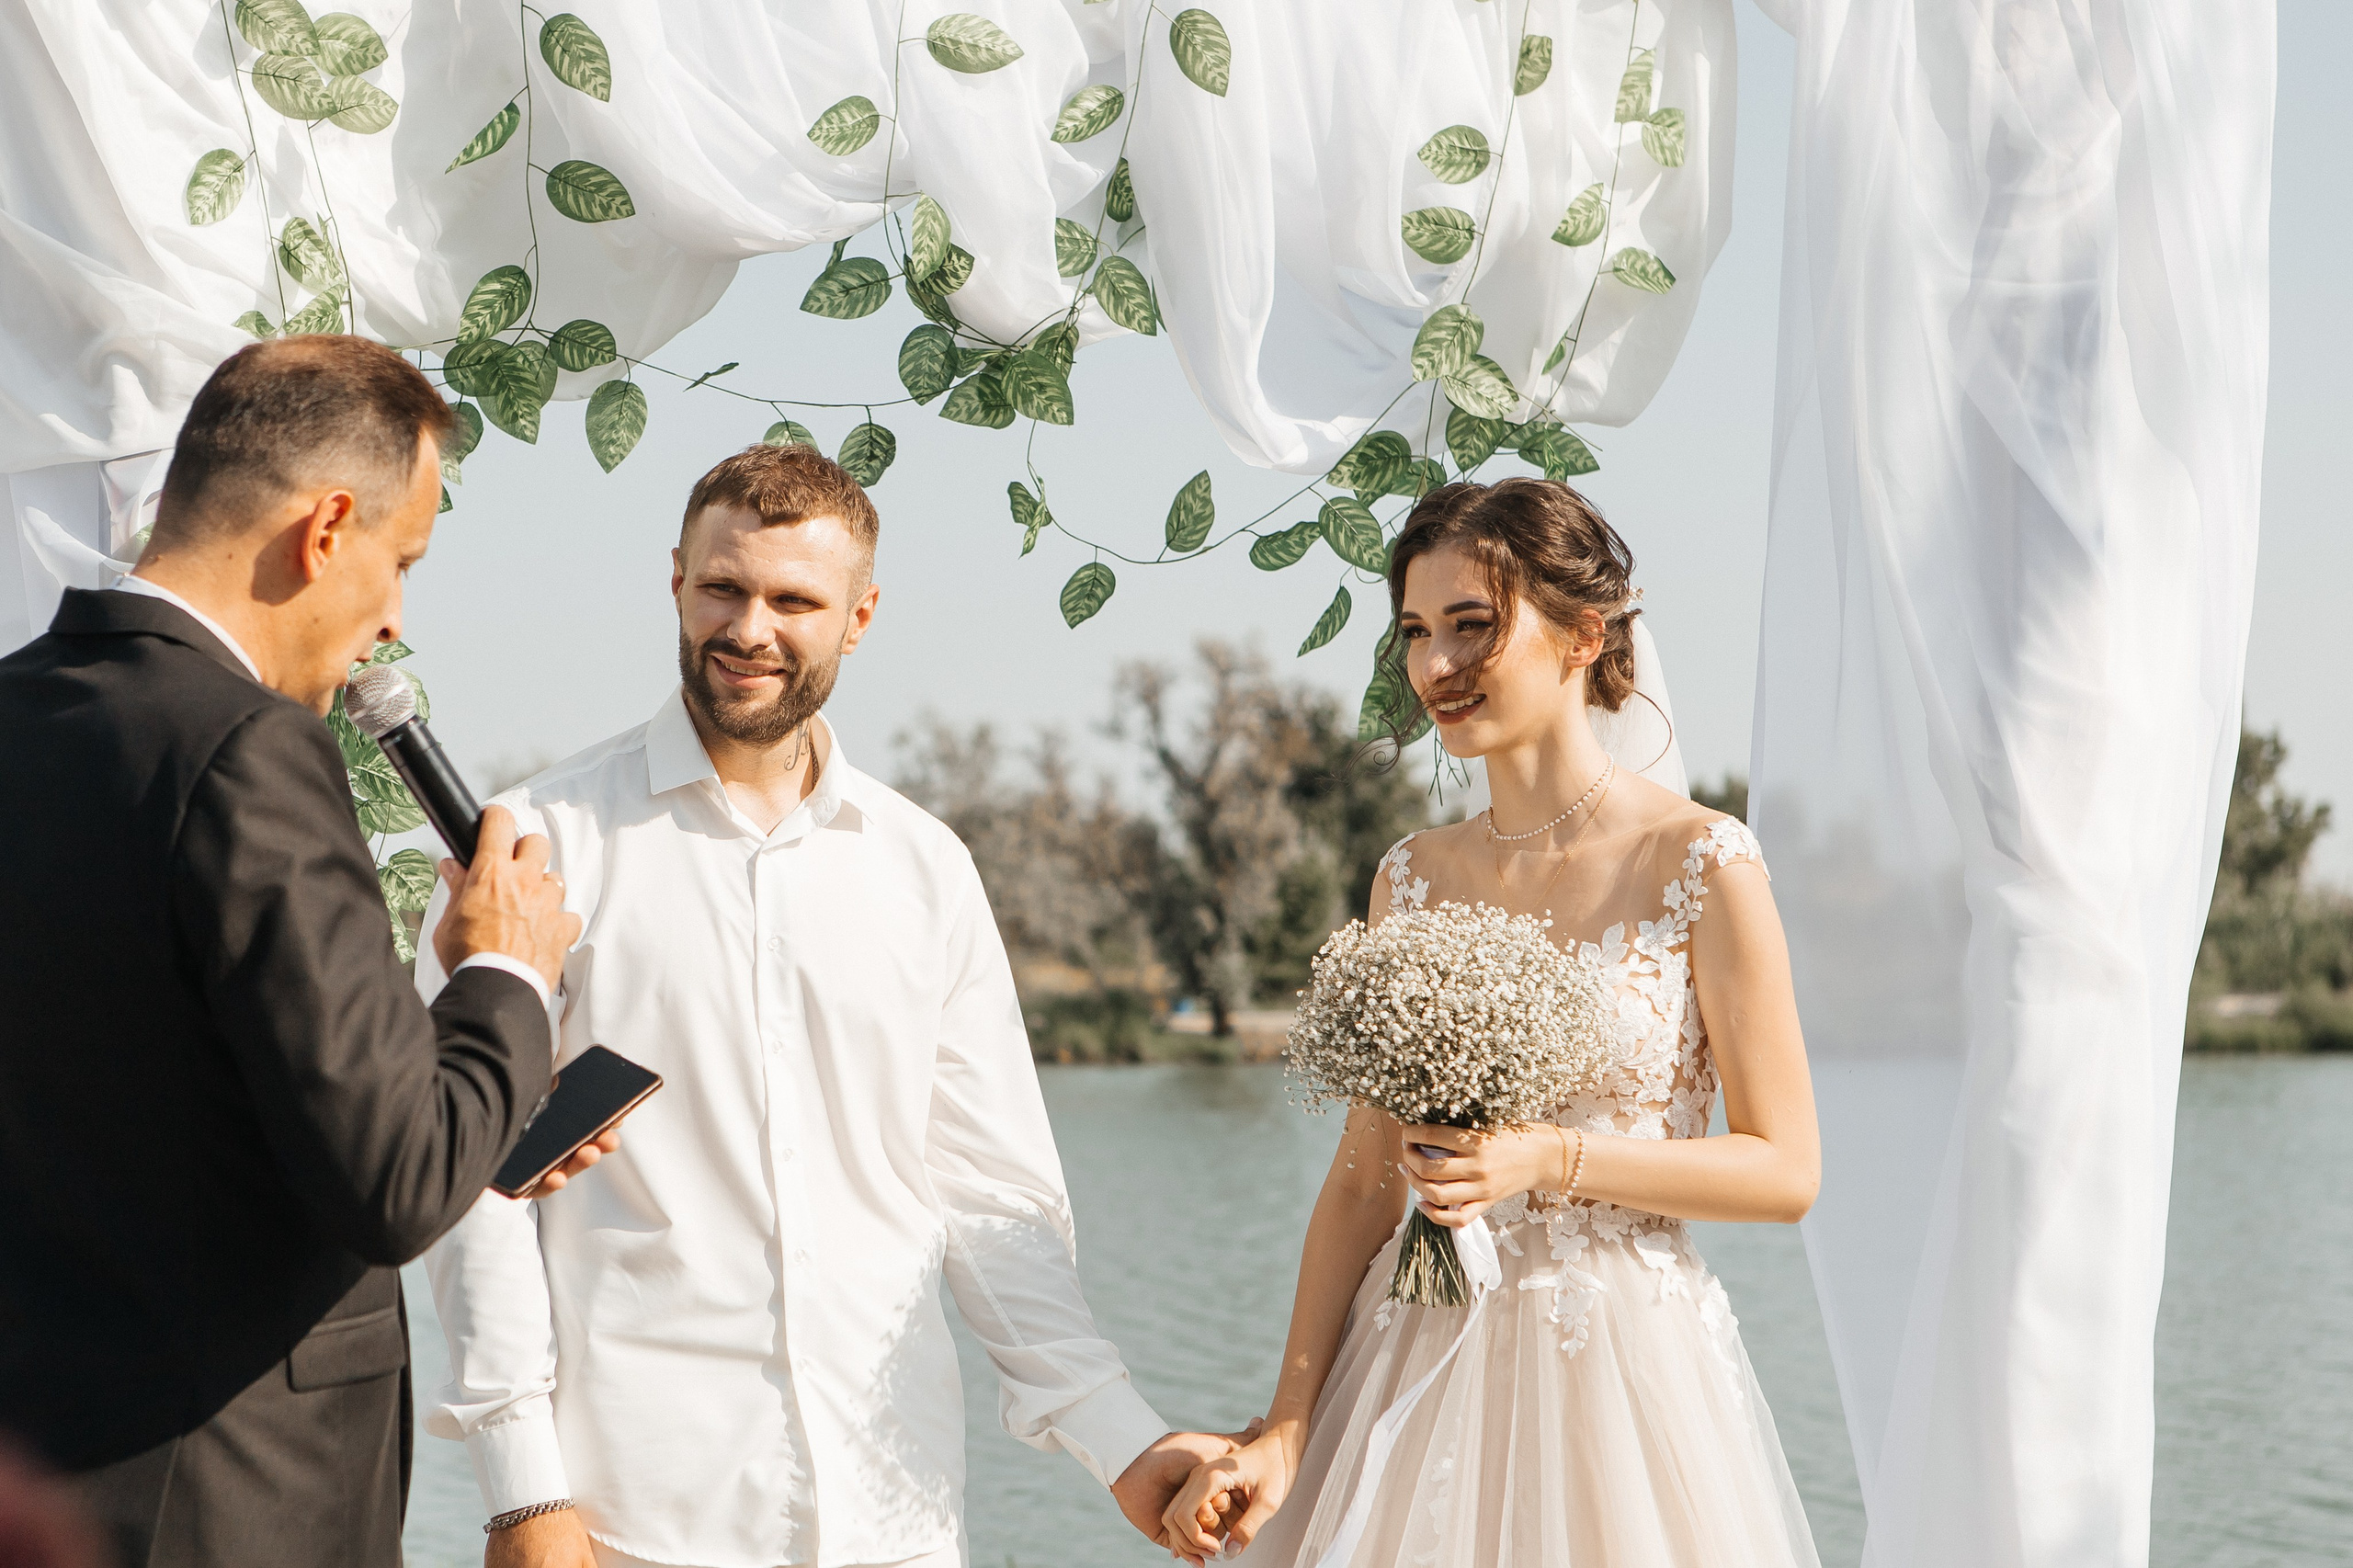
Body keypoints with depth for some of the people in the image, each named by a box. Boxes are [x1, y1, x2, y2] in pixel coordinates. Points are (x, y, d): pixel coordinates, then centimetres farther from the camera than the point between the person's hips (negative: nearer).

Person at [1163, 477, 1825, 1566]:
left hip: (1623, 1372, -4)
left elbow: (1787, 1169, -6)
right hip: (1419, 1368, 4)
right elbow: (1363, 1178, 6)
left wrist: (1553, 1160, -17)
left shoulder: (1701, 865, -7)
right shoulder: (1411, 881, 6)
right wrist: (1284, 1433, -2)